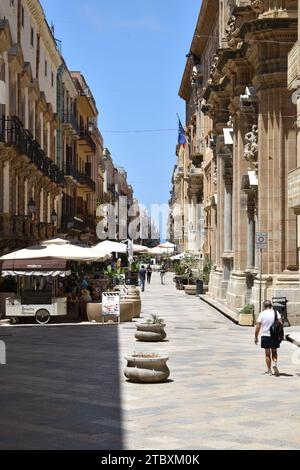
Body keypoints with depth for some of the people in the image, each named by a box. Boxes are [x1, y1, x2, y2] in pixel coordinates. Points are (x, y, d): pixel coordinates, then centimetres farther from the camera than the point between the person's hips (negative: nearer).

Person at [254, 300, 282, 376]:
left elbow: (258, 326, -5)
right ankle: (274, 363, -11)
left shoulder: (262, 314, -3)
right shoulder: (276, 312, 0)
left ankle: (269, 371, 8)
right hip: (275, 336, 1)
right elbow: (280, 323, -7)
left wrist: (256, 337, 3)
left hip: (265, 336, -1)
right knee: (274, 352, 16)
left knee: (267, 354, 7)